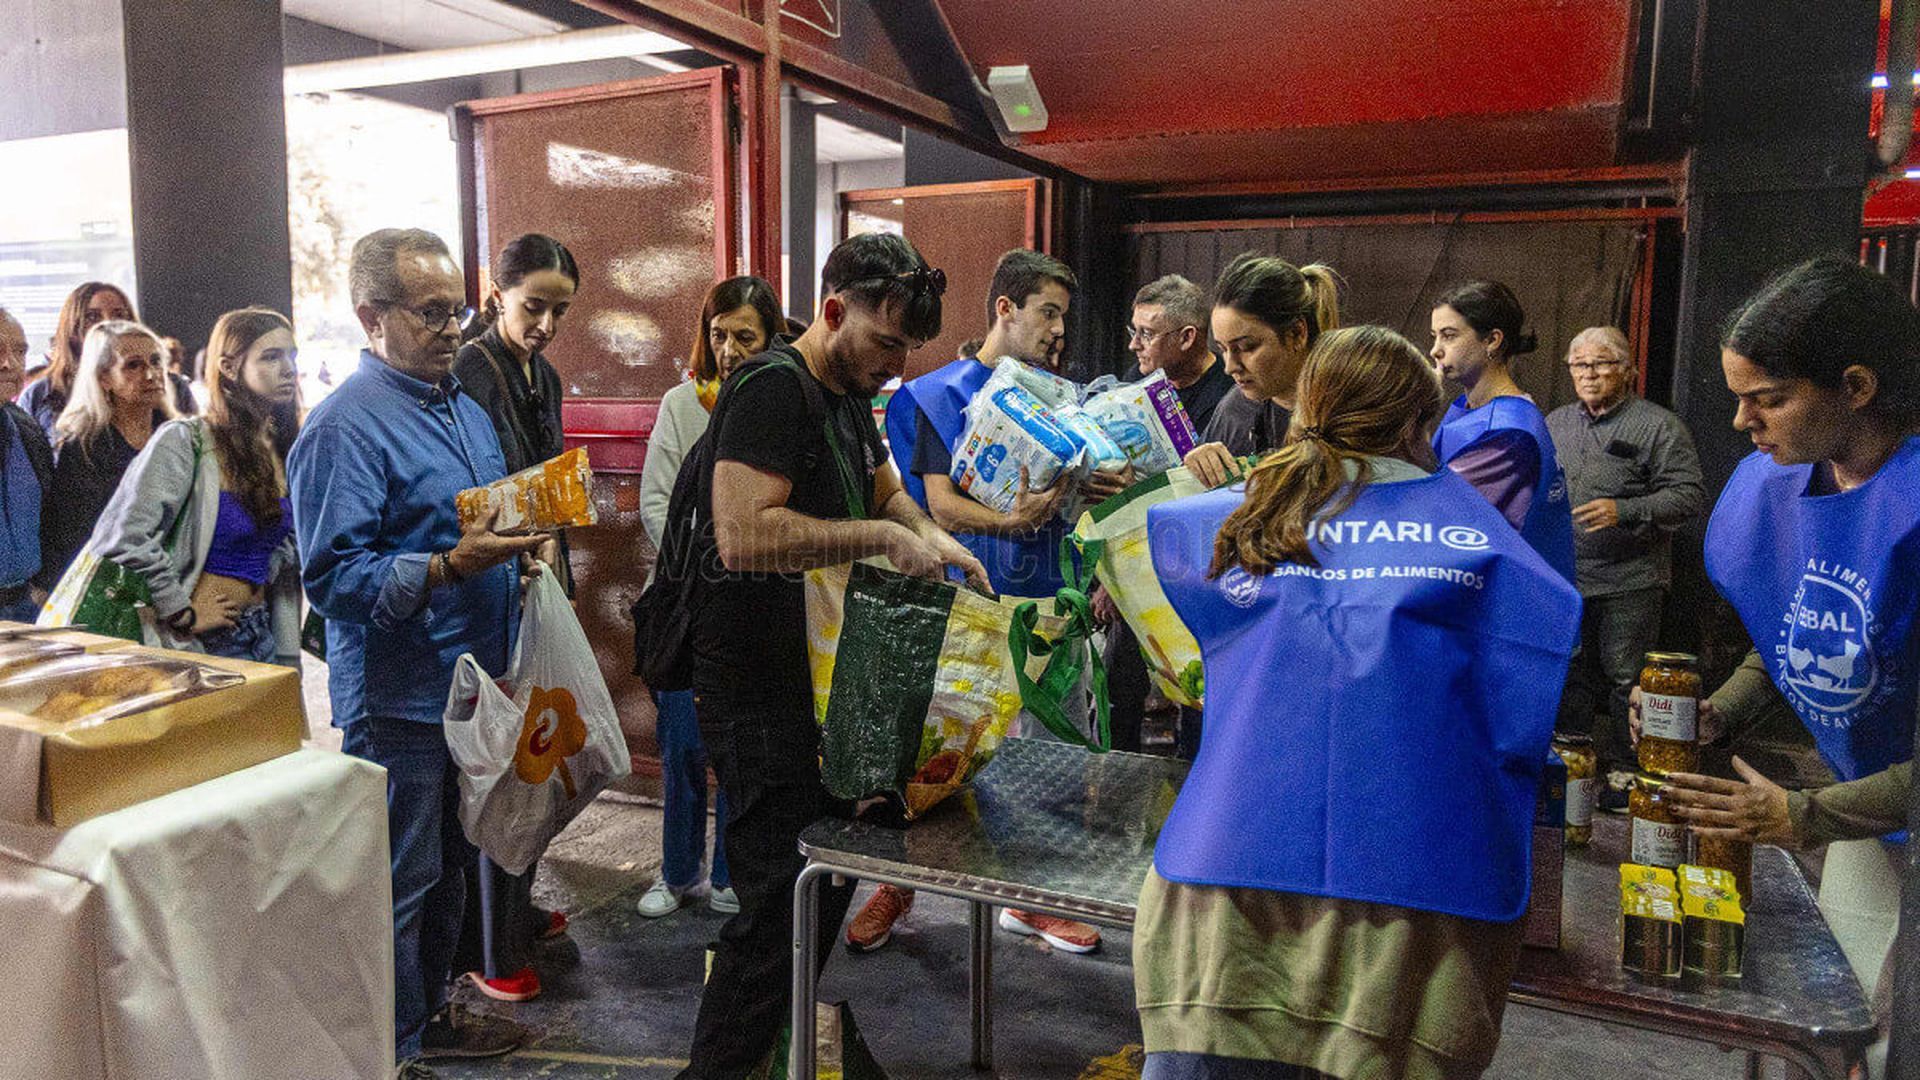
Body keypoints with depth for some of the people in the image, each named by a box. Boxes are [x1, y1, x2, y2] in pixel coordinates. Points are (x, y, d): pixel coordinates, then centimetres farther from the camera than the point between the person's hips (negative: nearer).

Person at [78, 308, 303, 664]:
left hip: (261, 634, 6)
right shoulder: (185, 441, -14)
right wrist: (184, 615, -15)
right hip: (198, 646, -6)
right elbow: (122, 537, -21)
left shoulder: (285, 450, 7)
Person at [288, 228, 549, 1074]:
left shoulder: (463, 406, 12)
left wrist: (525, 546, 5)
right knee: (398, 882, 4)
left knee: (449, 864, 21)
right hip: (399, 697, -9)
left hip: (473, 680, 9)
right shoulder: (344, 426, -16)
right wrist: (449, 568, -31)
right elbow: (330, 575, -21)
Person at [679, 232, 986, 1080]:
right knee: (784, 903, -6)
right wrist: (882, 538, -26)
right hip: (759, 697, -10)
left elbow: (882, 490, 28)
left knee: (829, 882, 19)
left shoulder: (849, 397, 13)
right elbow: (745, 535, -31)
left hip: (822, 683, 10)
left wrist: (930, 537, 8)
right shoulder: (772, 388, -18)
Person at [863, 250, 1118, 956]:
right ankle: (895, 886, 24)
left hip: (1040, 600, 4)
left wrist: (1096, 489, -5)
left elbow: (1069, 494, 17)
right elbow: (941, 505, -12)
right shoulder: (941, 396, -2)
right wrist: (1010, 520, -30)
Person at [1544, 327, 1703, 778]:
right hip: (1562, 580, 5)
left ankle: (1626, 774, 12)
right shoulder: (1555, 423, 13)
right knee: (1569, 678, 14)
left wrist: (1624, 511, -23)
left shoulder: (1659, 426, -4)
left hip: (1629, 584, -5)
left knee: (1626, 680, 0)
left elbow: (1688, 496, -11)